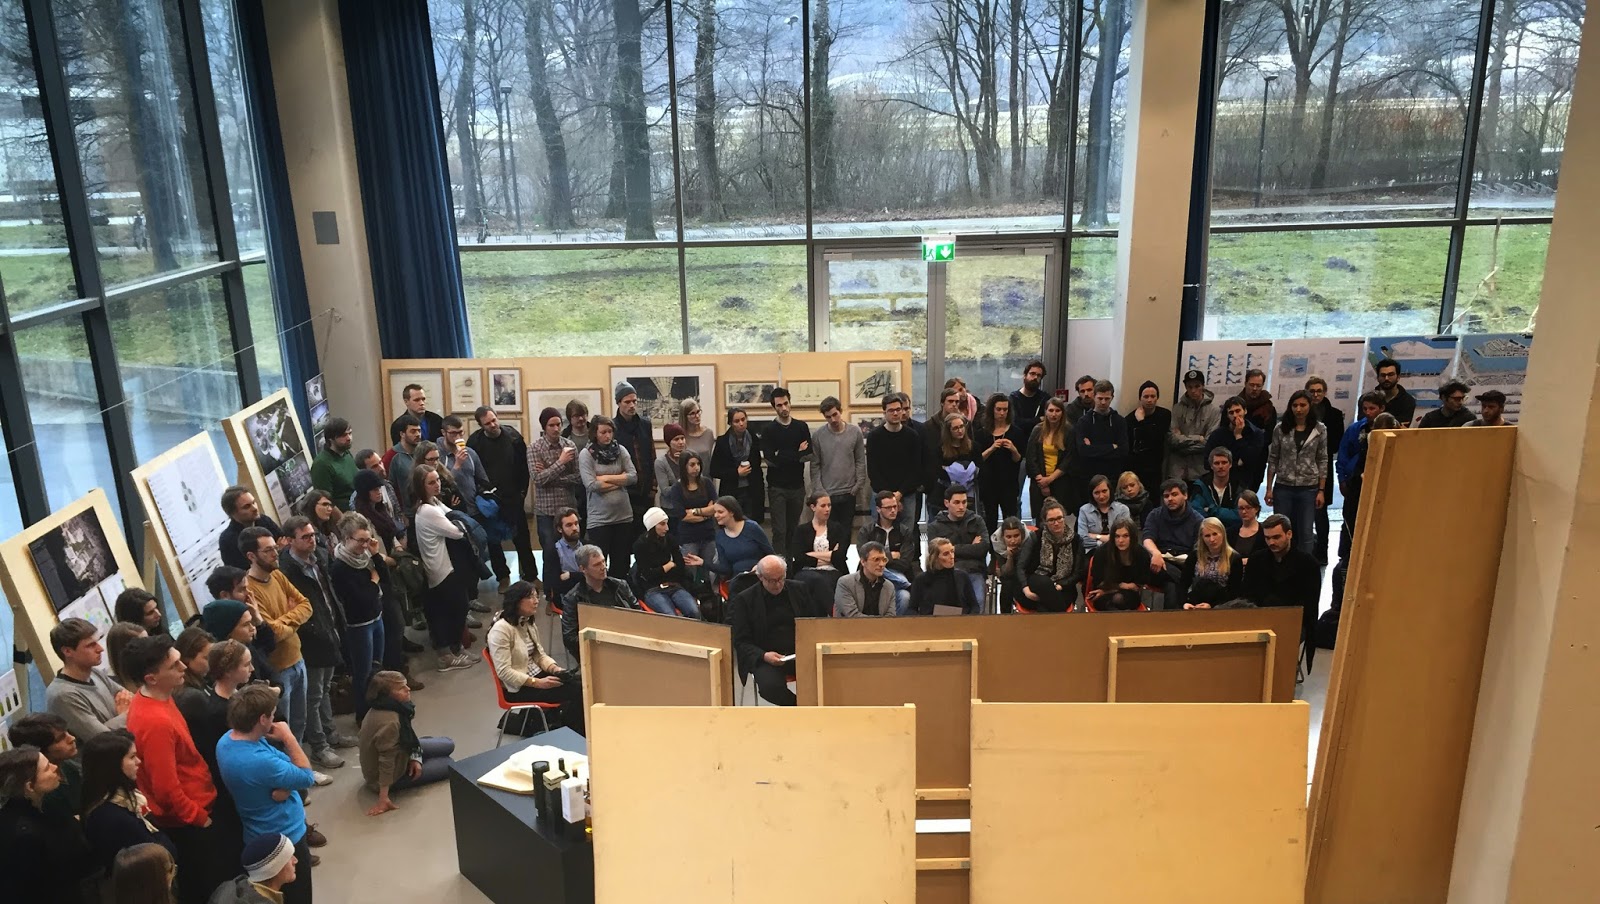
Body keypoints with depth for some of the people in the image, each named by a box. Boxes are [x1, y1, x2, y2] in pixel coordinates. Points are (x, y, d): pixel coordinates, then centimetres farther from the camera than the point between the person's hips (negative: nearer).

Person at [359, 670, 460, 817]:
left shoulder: (383, 707, -9)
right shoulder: (389, 722, -38)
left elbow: (407, 736, 4)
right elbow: (387, 761, -37)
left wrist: (415, 757, -10)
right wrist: (383, 799, -34)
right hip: (393, 774, -9)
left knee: (448, 745, 12)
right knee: (449, 765, 4)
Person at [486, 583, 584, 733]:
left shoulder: (529, 624, 9)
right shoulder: (501, 629, -18)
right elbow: (504, 672, -22)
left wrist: (556, 669, -7)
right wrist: (538, 683, -23)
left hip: (537, 675, 8)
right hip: (518, 688, -8)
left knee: (580, 683, -14)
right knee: (576, 691, -20)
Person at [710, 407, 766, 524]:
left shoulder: (754, 439, 2)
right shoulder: (722, 442, -3)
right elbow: (714, 471, -3)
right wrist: (736, 473, -11)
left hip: (753, 492, 2)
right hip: (731, 493, -1)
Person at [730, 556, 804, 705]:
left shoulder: (798, 589, 10)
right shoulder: (744, 599, 0)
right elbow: (741, 642, 0)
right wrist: (763, 656, -19)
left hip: (800, 653, 2)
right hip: (764, 658, -2)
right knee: (770, 687, -33)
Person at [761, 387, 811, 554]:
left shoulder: (801, 427, 6)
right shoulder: (769, 430, -1)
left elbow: (809, 455, -3)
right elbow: (770, 459, -13)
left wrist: (783, 456, -15)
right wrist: (797, 454, -10)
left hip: (797, 486, 3)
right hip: (777, 487, -3)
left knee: (794, 528, 10)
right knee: (780, 530, -6)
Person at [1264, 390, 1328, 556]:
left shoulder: (1319, 430, 0)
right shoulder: (1281, 430, 1)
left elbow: (1323, 462, 3)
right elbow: (1272, 460, 5)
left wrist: (1321, 491, -2)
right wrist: (1269, 488, 2)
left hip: (1308, 488, -1)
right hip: (1283, 487, 1)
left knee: (1306, 533, 3)